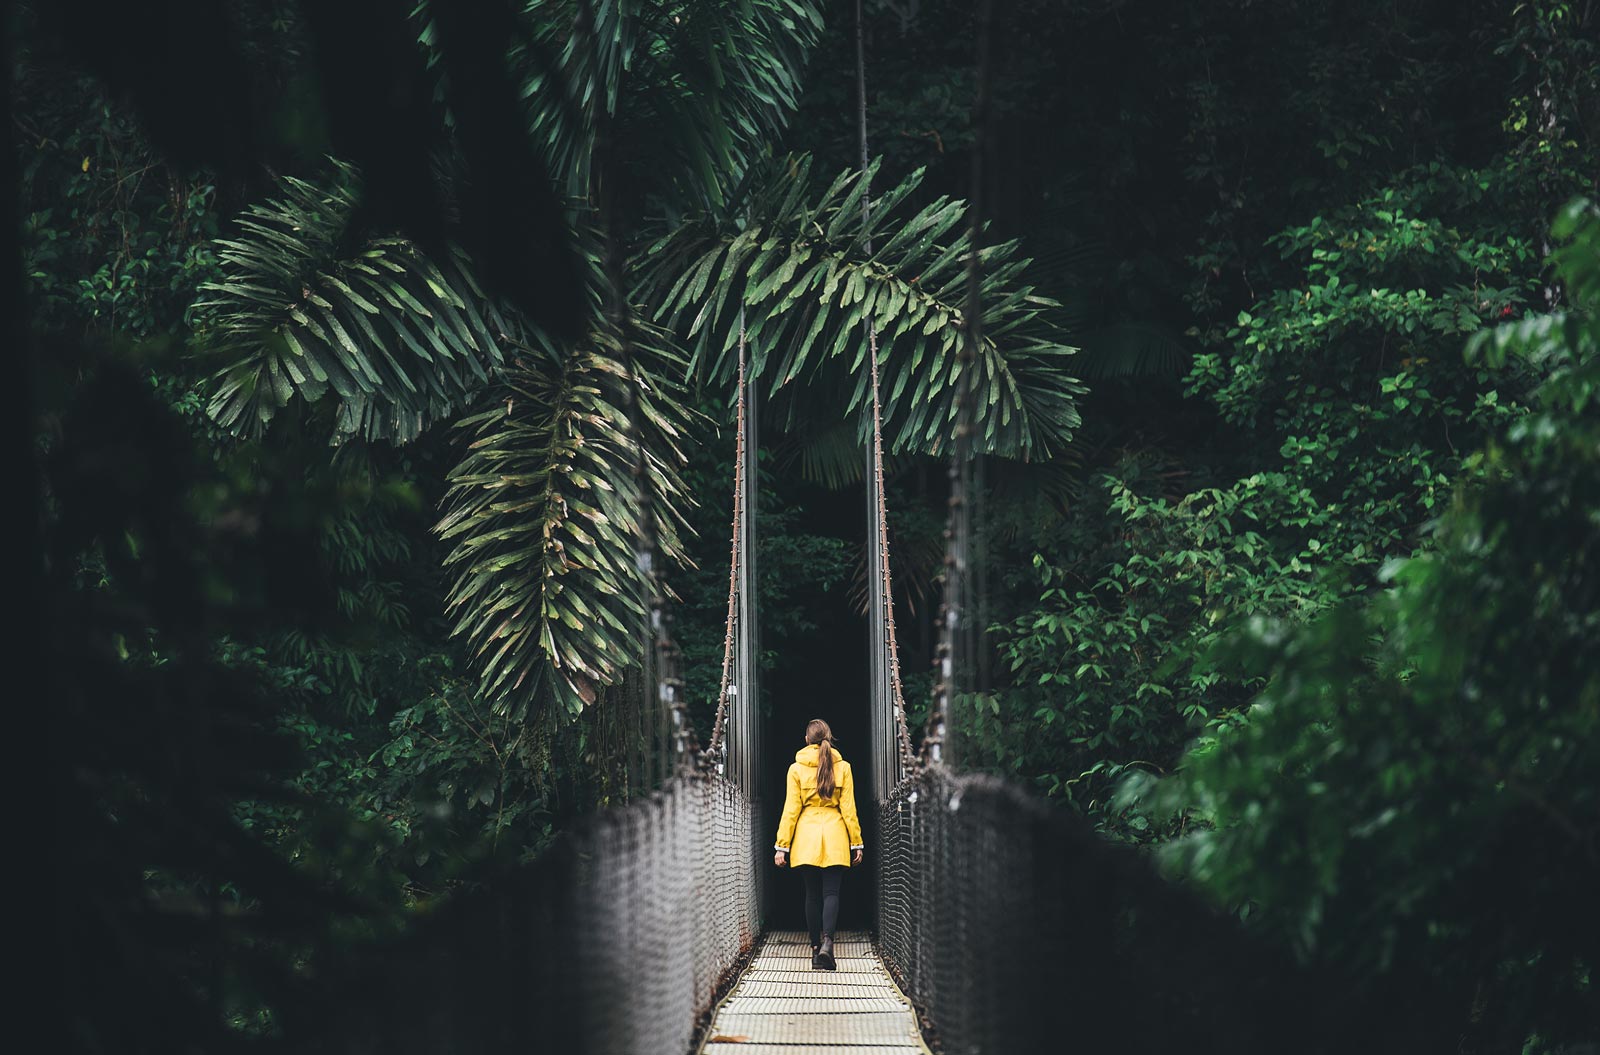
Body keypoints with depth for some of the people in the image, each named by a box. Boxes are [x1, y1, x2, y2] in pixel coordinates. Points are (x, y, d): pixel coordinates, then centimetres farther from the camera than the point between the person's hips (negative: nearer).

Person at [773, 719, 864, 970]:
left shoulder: (796, 769, 0)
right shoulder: (842, 767, 1)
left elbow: (791, 809, -1)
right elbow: (848, 808, 0)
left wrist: (782, 846, 2)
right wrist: (856, 843, 5)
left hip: (806, 837, 0)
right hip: (835, 836, 0)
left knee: (812, 894, 9)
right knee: (831, 892, -3)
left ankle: (816, 947, 10)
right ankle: (827, 942, -23)